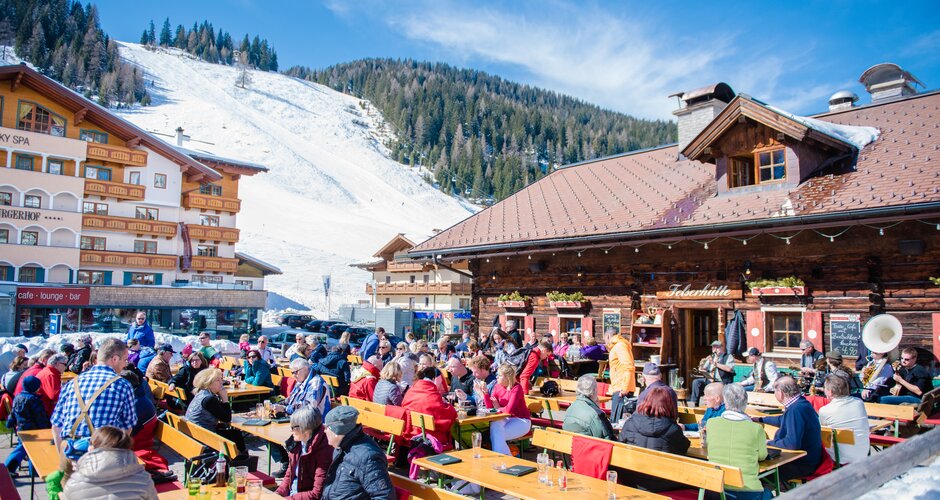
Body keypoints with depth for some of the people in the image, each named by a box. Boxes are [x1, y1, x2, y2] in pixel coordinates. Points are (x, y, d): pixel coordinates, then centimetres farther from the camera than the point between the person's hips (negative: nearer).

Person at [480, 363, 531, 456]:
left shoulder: (517, 388, -18)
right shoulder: (497, 386, 3)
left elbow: (509, 409, -25)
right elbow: (490, 406, -3)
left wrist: (498, 408, -6)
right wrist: (485, 392, -16)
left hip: (521, 421, -6)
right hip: (506, 419, 6)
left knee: (497, 435, -24)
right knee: (494, 426, -26)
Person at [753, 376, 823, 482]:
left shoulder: (797, 409, -27)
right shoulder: (800, 403, 6)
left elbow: (792, 443, -32)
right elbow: (783, 420, 27)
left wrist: (770, 443, -17)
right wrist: (760, 419, 38)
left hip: (804, 464, -10)